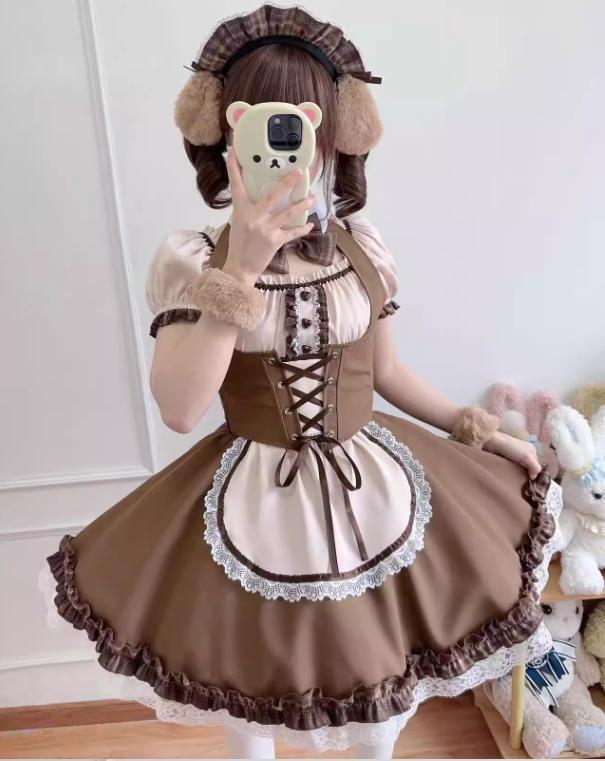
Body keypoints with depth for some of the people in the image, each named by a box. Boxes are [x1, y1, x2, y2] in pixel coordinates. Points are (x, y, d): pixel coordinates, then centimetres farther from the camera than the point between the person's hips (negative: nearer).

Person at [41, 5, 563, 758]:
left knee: (381, 658, 24)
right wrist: (242, 267, -33)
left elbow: (386, 370, 7)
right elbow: (178, 408, -27)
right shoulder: (192, 258, -13)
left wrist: (473, 427, 4)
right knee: (252, 674, 21)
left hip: (370, 487, 3)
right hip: (257, 497, -2)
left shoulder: (361, 246, -4)